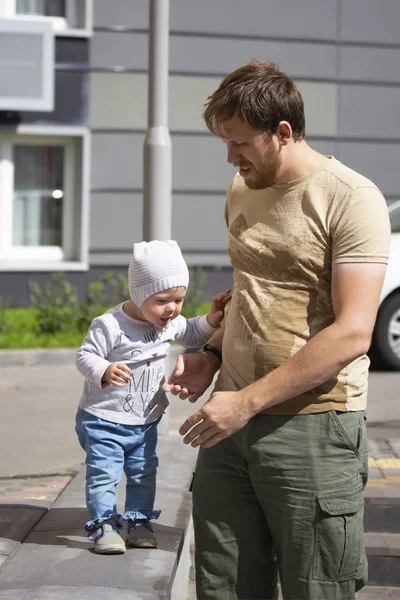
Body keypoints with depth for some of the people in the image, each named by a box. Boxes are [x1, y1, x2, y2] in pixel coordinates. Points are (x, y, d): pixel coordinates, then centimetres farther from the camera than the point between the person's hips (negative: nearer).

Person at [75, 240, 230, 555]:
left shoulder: (171, 323, -2)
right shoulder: (110, 325, -23)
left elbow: (190, 334, 17)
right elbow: (85, 355, -21)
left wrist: (211, 320, -2)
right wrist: (105, 371, -41)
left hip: (145, 421, 6)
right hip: (104, 419, -6)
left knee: (144, 473, 13)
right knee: (104, 473, -4)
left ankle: (140, 521, 26)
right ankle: (104, 524, 6)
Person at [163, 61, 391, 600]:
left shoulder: (351, 198, -11)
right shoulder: (241, 192, 13)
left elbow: (352, 334, -19)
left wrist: (247, 402, -19)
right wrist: (213, 354, 9)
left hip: (313, 425, -6)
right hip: (233, 416, 7)